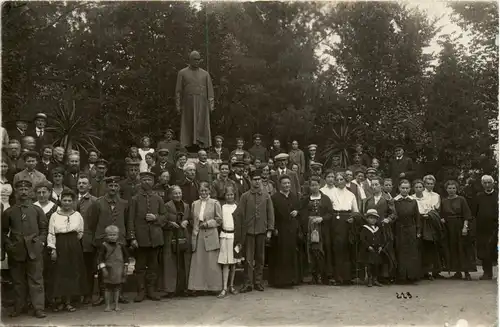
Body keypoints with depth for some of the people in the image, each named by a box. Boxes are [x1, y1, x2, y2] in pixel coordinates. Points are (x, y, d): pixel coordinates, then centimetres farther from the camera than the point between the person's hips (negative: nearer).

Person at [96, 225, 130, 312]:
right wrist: (103, 269, -12)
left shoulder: (121, 245, 3)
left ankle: (116, 305, 18)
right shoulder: (104, 245, -6)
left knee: (117, 287, 9)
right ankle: (108, 305, 12)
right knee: (108, 288, 3)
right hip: (109, 270, -3)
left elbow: (126, 256, 11)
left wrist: (125, 267, 7)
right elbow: (100, 257, -7)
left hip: (119, 270, 3)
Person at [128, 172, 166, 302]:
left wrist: (156, 217, -8)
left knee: (153, 266, 7)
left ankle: (151, 290, 16)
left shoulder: (158, 199, 11)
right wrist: (132, 237, -8)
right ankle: (141, 291, 12)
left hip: (155, 237, 2)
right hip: (141, 238, -2)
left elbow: (164, 216, 14)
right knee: (140, 266, 3)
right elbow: (130, 220, -1)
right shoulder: (135, 199, 3)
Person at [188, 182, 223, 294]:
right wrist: (196, 227, 2)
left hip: (210, 236, -3)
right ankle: (198, 286, 11)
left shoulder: (215, 203, 1)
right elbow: (193, 220, 17)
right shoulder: (194, 204, 12)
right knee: (197, 262, 3)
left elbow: (219, 220, 0)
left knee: (212, 262, 0)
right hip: (197, 235, 3)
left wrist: (207, 223, -11)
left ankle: (213, 286, 10)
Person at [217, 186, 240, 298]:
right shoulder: (222, 207, 5)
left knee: (233, 262, 8)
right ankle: (224, 288, -1)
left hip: (235, 235, 0)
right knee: (225, 263, -1)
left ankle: (231, 285, 20)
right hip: (224, 235, 0)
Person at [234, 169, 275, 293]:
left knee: (260, 258, 8)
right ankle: (248, 283, 7)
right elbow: (239, 214, 1)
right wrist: (239, 233, -3)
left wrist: (270, 230, -1)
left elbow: (270, 214, 7)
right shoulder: (245, 196, 2)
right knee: (248, 258, 1)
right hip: (248, 231, -2)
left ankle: (258, 282, 18)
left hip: (262, 231, 2)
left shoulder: (266, 196, 7)